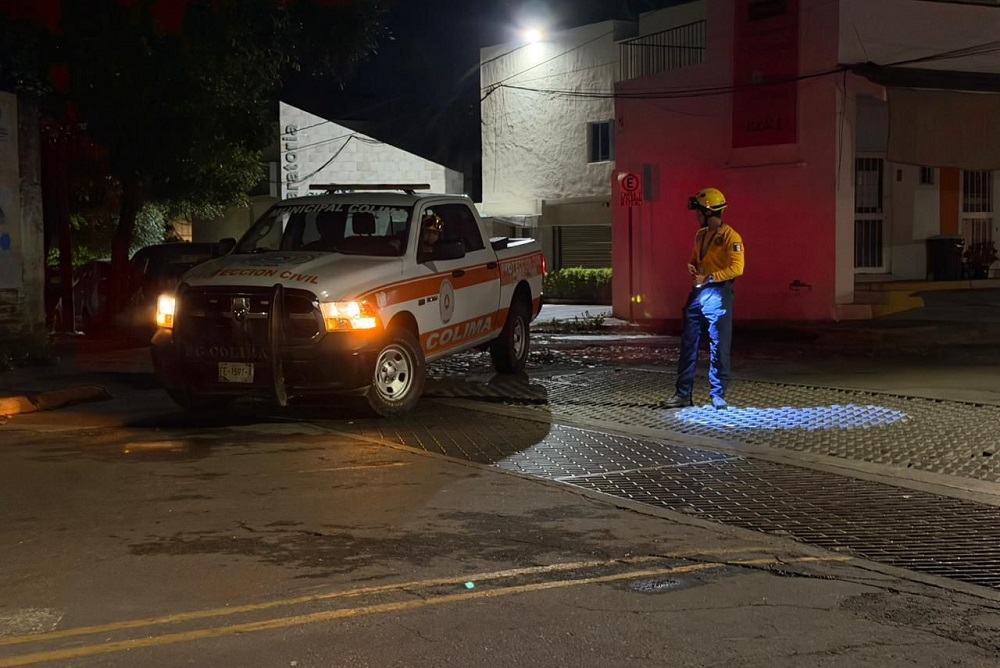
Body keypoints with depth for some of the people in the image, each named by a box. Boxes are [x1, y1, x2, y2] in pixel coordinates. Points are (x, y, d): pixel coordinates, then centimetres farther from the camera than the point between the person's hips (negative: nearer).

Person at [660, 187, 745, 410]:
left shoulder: (730, 237, -9)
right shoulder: (700, 235, 15)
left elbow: (736, 268, -17)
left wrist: (708, 278, -17)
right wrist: (692, 269, 5)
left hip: (718, 295, -8)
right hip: (697, 293, 8)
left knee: (719, 348, -2)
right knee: (688, 345, 6)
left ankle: (718, 396, 6)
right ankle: (683, 394, 12)